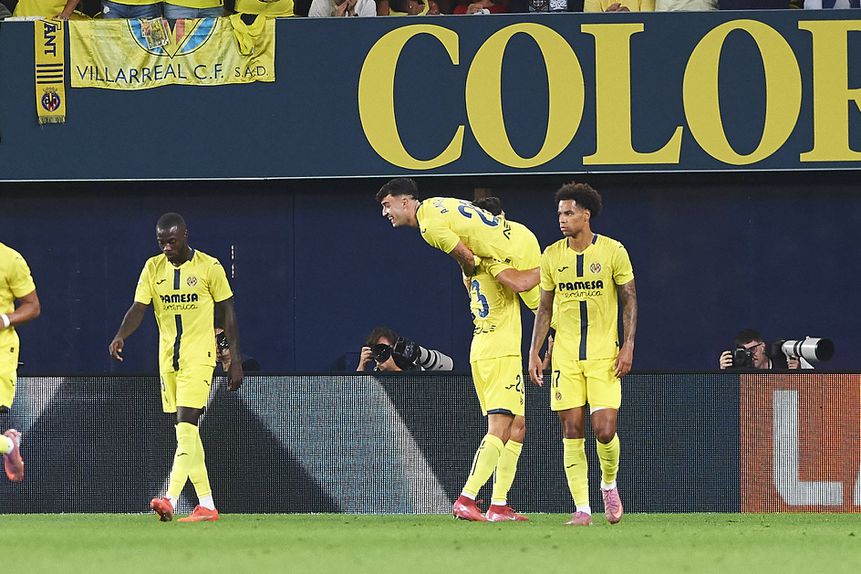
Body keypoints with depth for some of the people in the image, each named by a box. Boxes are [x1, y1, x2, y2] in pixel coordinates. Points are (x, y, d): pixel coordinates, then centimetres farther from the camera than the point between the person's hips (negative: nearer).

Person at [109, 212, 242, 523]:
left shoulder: (209, 267, -5)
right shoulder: (153, 268, 5)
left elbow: (227, 314, 1)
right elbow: (138, 308, -2)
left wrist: (235, 360, -1)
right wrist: (121, 336, -22)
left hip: (199, 355, -5)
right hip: (168, 357, 5)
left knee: (186, 423, -19)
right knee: (185, 430, 7)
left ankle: (171, 500, -28)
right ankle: (206, 505, 13)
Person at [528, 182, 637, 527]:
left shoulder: (613, 252, -3)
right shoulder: (552, 256, 5)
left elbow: (629, 300, 2)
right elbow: (545, 308, 12)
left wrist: (628, 346, -7)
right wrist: (534, 352, 5)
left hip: (604, 356, -2)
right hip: (565, 356, 2)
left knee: (605, 431, -10)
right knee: (572, 430, -3)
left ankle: (609, 485, 19)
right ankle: (582, 508, 0)